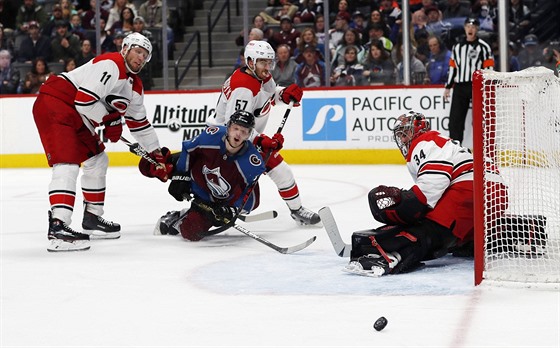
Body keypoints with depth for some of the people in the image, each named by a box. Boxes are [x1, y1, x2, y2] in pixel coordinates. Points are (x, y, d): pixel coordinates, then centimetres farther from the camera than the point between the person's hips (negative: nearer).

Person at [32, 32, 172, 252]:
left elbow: (140, 123, 25)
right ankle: (58, 227, -34)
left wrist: (157, 155, 24)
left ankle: (92, 217, 33)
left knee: (97, 160, 20)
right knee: (67, 164, -23)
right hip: (54, 104, -11)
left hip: (77, 117, 11)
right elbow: (84, 100, -24)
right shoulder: (110, 65, -17)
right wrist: (109, 120, -10)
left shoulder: (134, 86, 15)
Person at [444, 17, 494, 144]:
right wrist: (448, 87, 15)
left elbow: (488, 69, -4)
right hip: (460, 87, 4)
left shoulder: (483, 47, -1)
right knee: (455, 119, 1)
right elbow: (452, 67, 18)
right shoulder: (457, 47, 14)